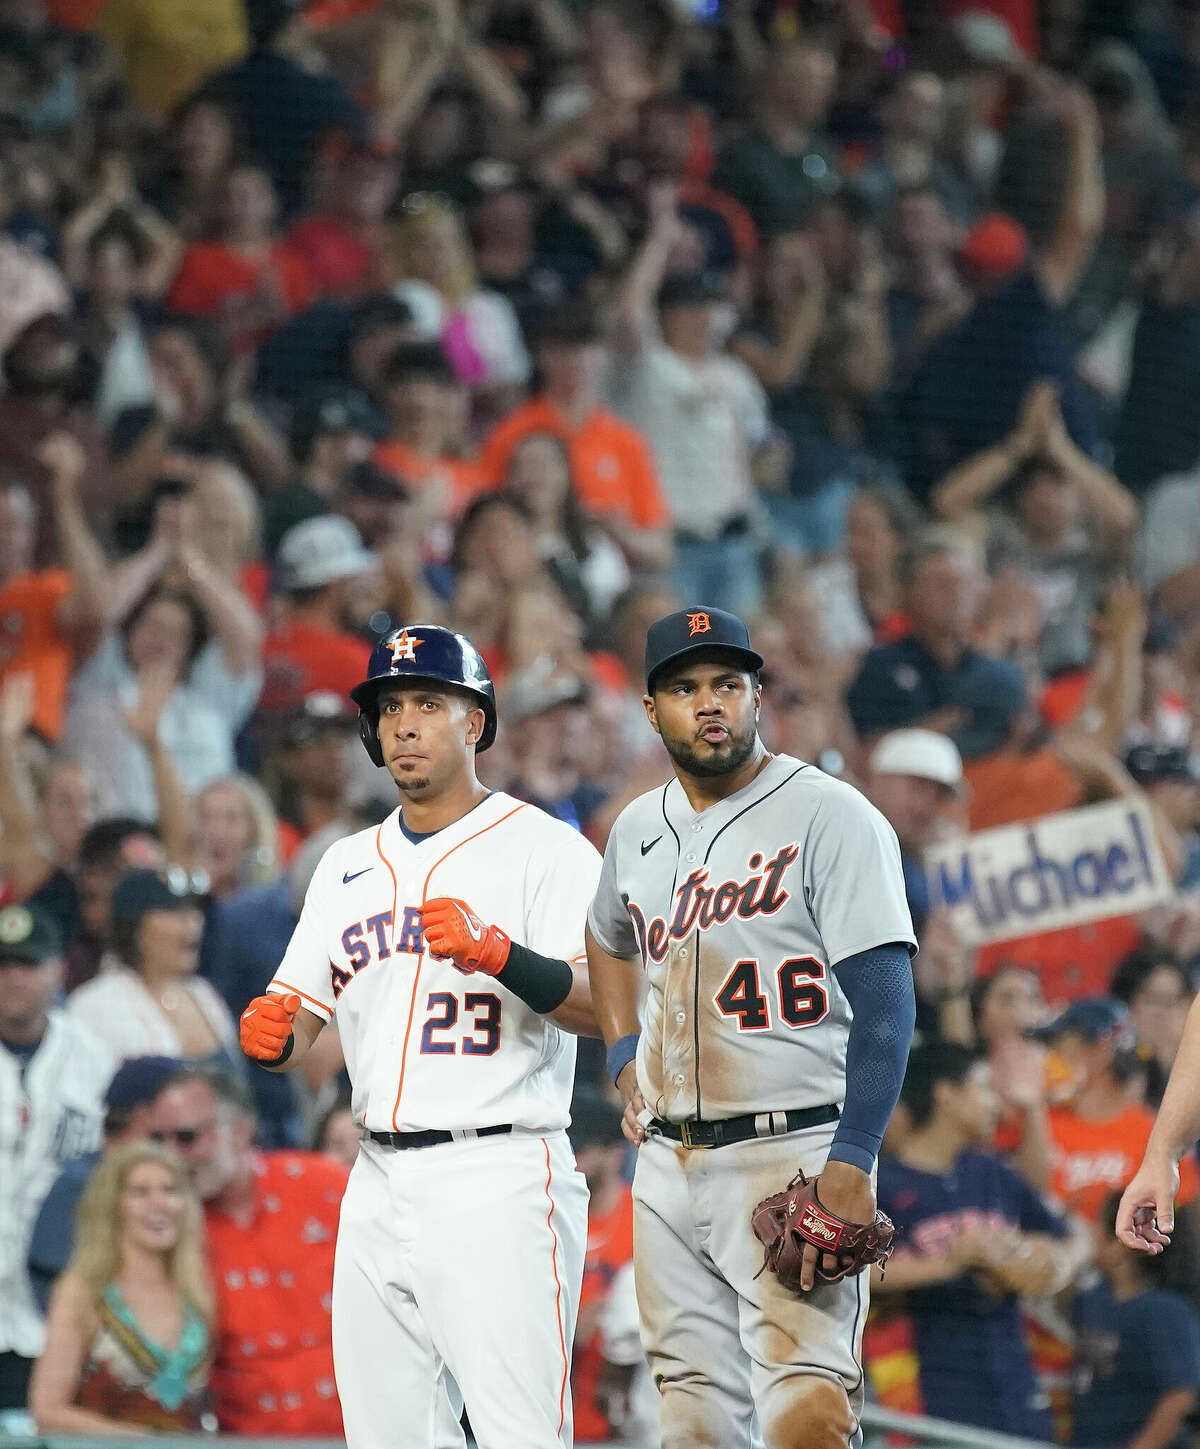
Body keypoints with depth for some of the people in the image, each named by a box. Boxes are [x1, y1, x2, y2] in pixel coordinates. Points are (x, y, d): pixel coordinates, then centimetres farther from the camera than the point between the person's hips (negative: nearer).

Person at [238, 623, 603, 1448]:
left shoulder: (545, 848, -1)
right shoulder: (348, 865, 19)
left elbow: (602, 1008, -12)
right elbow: (299, 1022, 19)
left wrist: (494, 951, -28)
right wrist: (269, 1033, -5)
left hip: (499, 1181, -7)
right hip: (380, 1185, 7)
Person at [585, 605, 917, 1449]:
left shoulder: (828, 816, -6)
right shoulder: (639, 830, 14)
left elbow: (885, 1003, -13)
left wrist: (851, 1162, -23)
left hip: (793, 1153, -7)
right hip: (670, 1161, 7)